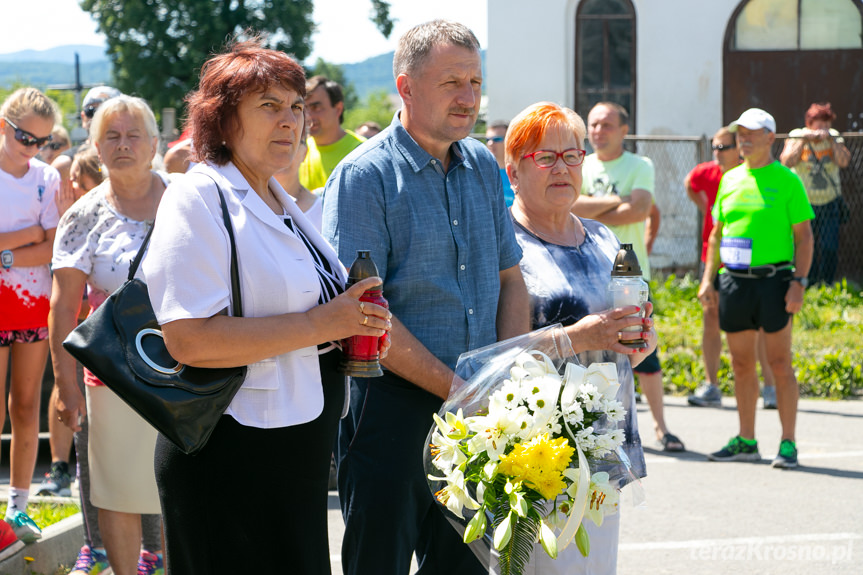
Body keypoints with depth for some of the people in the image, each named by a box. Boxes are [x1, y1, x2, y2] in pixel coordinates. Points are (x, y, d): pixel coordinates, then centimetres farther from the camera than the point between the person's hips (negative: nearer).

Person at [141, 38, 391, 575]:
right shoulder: (199, 198, -12)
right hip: (232, 458, -9)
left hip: (298, 457, 9)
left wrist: (352, 322, 8)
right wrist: (318, 325, -21)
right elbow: (189, 339, -24)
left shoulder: (284, 203, 15)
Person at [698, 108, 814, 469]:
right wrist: (707, 279, 11)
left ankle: (788, 443, 2)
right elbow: (717, 233, 19)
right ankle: (746, 441, 17)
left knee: (779, 363, -3)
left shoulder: (787, 180, -2)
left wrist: (798, 281, -13)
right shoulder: (730, 179, 13)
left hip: (772, 280, -5)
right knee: (741, 364, 9)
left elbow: (804, 235, -4)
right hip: (733, 280, 5)